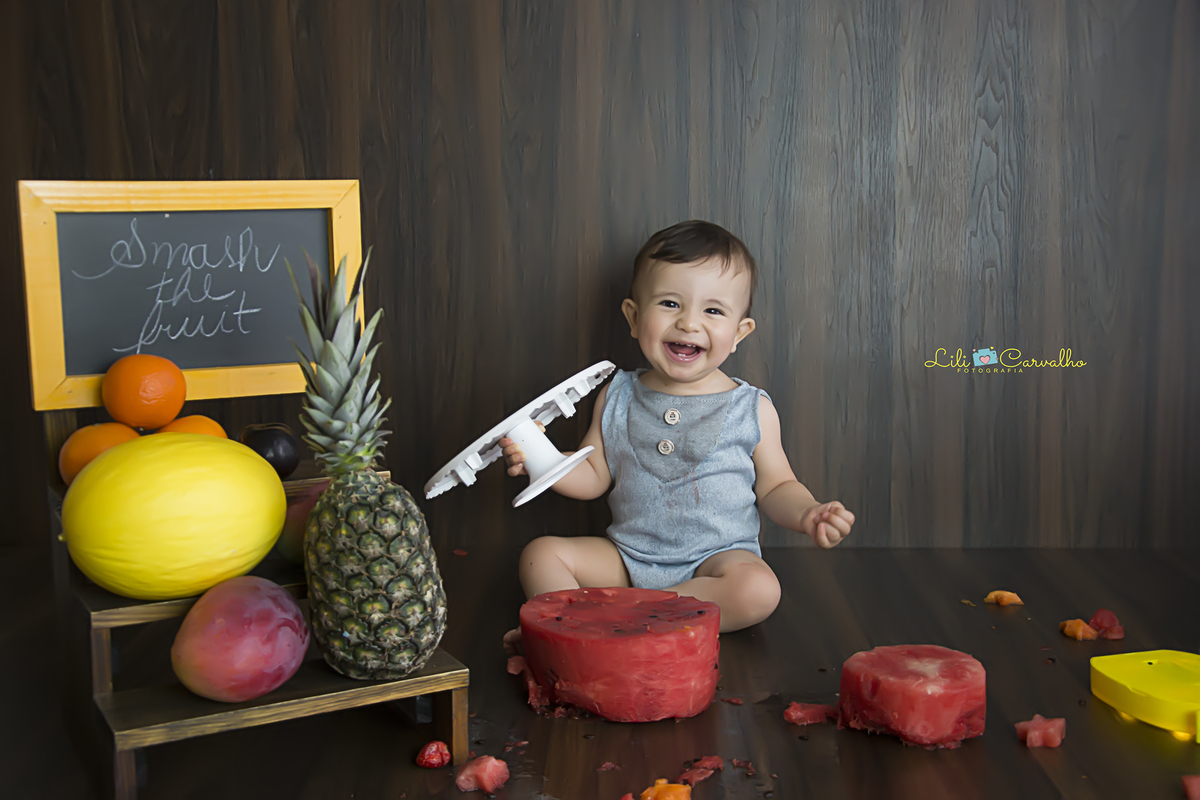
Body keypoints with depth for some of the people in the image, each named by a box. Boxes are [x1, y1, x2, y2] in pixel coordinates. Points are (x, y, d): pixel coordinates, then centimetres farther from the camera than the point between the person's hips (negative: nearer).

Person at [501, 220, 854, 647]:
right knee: (541, 553, -13)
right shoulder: (616, 398, 3)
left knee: (758, 589, -33)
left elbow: (775, 486, 4)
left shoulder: (752, 409, -4)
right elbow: (594, 476, 8)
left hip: (718, 555, -2)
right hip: (628, 556, 3)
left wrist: (807, 515, -17)